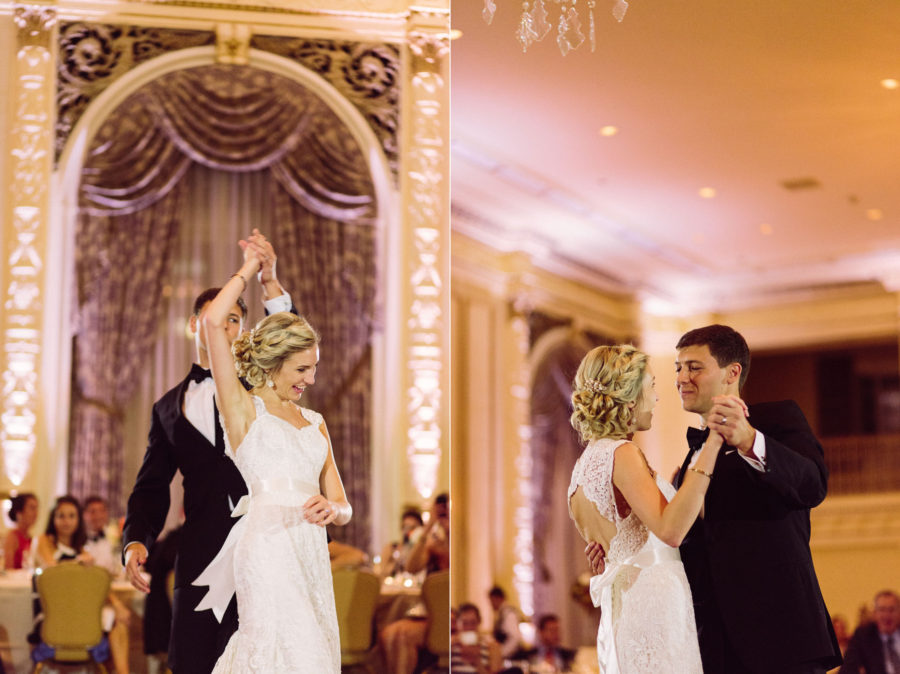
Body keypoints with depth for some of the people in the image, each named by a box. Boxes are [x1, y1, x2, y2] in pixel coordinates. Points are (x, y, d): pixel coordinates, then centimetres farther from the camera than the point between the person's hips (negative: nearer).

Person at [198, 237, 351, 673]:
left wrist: (332, 510, -7)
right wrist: (248, 269, 7)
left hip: (312, 551, 6)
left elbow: (342, 505, 18)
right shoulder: (244, 409, 7)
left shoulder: (314, 422, 23)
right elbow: (213, 321, -6)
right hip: (268, 547, -6)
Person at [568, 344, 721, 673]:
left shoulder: (585, 462, 16)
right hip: (651, 605, -9)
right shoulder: (622, 453, -13)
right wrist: (712, 446, -24)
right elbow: (670, 530, -25)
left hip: (616, 611, 9)